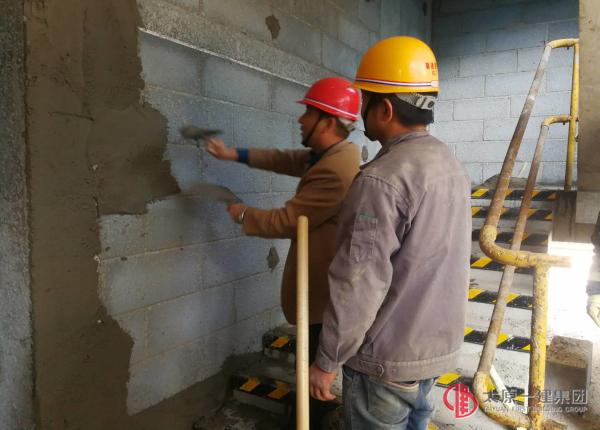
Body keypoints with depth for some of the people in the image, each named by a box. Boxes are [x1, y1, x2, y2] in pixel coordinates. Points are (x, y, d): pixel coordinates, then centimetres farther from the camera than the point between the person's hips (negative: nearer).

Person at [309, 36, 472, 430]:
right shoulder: (452, 165, 3)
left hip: (388, 359, -8)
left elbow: (358, 286, -25)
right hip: (440, 345, 8)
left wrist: (327, 361, -15)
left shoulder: (382, 179, -25)